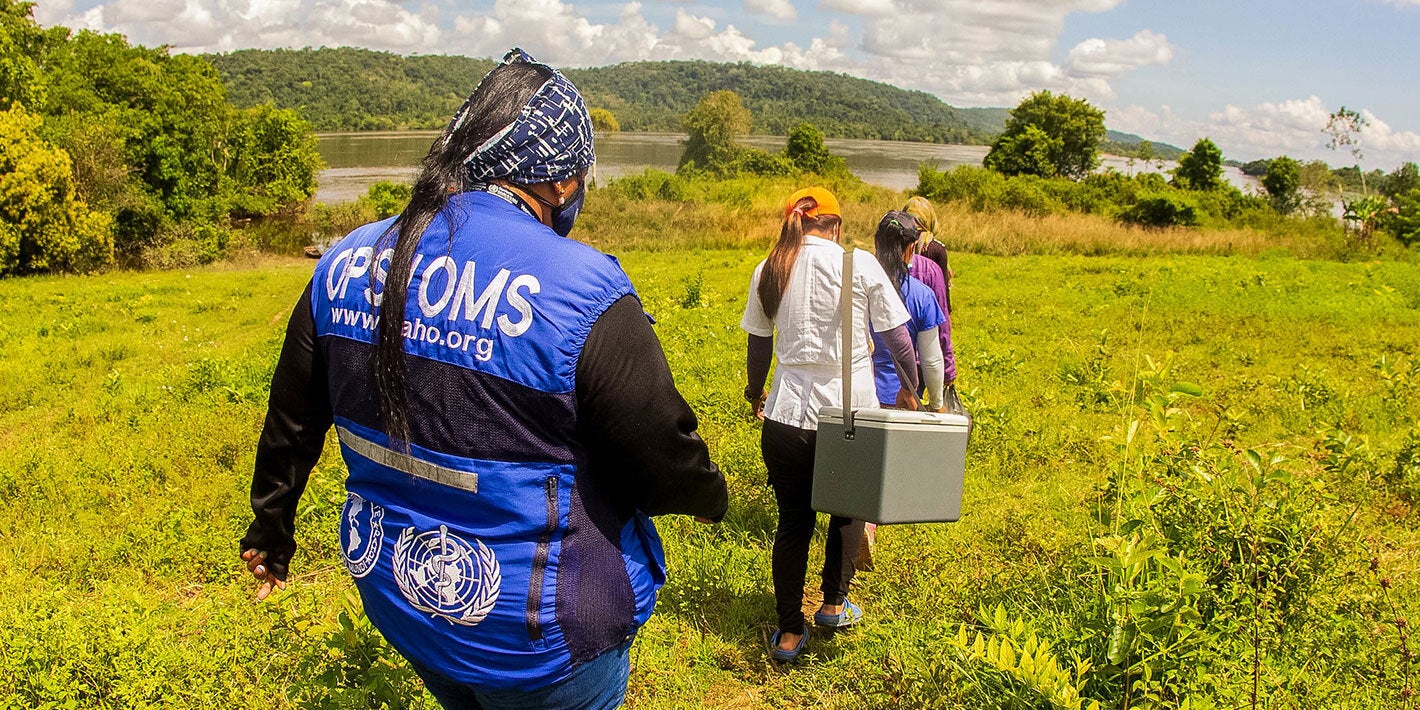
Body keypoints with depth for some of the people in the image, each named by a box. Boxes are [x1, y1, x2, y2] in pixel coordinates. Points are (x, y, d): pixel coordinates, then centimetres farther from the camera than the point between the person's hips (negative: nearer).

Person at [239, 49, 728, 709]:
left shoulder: (347, 263, -5)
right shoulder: (580, 291, -26)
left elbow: (290, 423, 8)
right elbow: (665, 463, -19)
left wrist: (271, 532, 24)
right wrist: (709, 495, 5)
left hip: (396, 597, 6)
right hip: (536, 636, -5)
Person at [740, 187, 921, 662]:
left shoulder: (768, 271, 3)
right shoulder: (860, 264, -4)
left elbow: (758, 346, 10)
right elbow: (897, 337, -2)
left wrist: (755, 394, 28)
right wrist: (910, 390, 15)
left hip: (788, 414, 2)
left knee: (792, 521, 13)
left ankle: (789, 633, 20)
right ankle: (834, 604, 35)